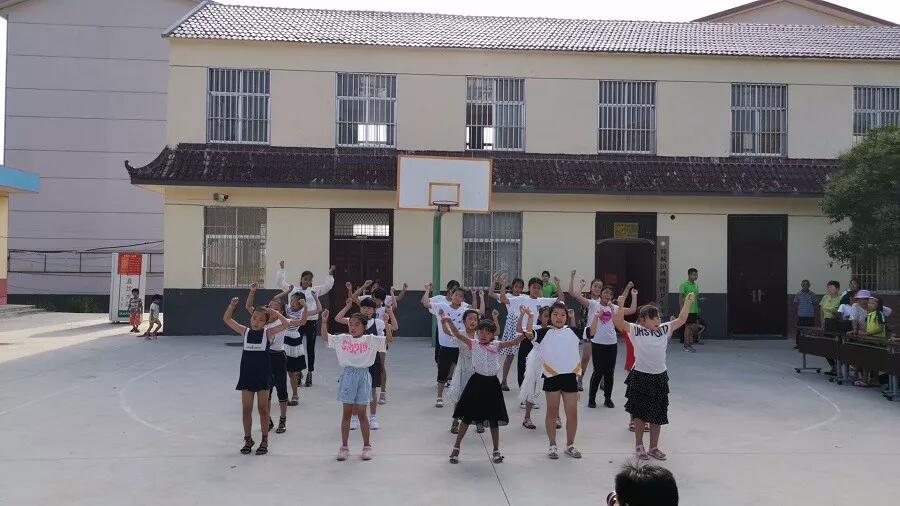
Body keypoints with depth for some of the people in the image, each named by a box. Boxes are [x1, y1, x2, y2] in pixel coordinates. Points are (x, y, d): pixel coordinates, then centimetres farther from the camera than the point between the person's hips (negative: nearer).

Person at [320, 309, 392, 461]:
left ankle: (367, 446, 17)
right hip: (347, 375, 2)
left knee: (361, 413, 3)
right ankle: (344, 446, 18)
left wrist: (386, 323, -23)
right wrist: (324, 322, -8)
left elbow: (389, 339, -9)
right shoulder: (342, 339, 4)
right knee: (346, 413, 7)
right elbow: (325, 337, 5)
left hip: (363, 376, -2)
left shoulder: (370, 339, -2)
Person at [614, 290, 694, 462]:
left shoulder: (664, 329, 4)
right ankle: (639, 446, 24)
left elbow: (681, 320, 5)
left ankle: (654, 447, 25)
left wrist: (688, 303, -4)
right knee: (640, 414, 8)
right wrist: (621, 306, -32)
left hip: (659, 377, 4)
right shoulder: (636, 330, -9)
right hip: (640, 376, -4)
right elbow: (619, 323, -21)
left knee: (657, 415, 11)